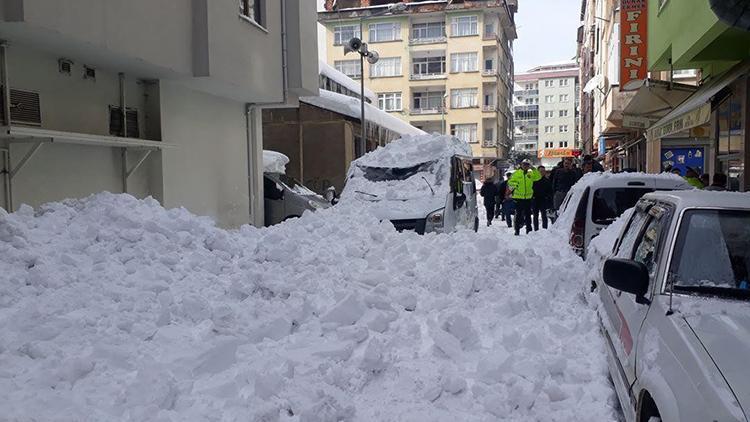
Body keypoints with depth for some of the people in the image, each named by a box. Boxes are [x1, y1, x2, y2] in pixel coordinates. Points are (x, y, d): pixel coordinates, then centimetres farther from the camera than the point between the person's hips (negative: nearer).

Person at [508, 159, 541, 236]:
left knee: (528, 214, 8)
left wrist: (534, 169, -16)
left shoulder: (531, 174, 7)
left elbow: (538, 177, -7)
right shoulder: (516, 173, 0)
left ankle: (529, 229, 16)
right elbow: (510, 182, 0)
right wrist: (515, 184, -19)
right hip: (518, 197, -2)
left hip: (528, 197, 2)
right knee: (518, 214, 1)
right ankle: (517, 230, 7)